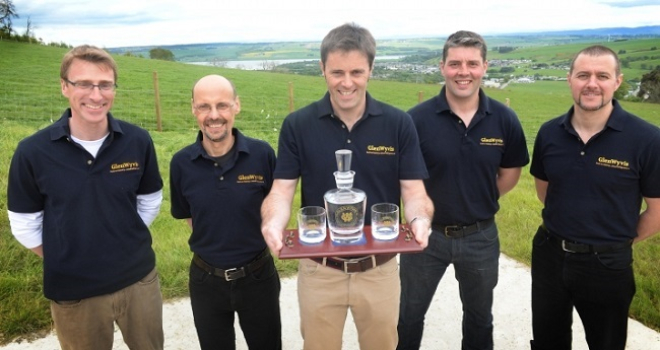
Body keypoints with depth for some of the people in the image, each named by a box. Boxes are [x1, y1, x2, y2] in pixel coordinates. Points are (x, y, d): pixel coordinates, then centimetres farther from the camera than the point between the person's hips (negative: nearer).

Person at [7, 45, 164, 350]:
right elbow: (24, 224, -2)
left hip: (140, 280, 2)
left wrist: (126, 245, 5)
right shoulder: (32, 151, -13)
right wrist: (64, 262, 0)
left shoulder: (138, 141, -9)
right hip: (73, 291, -1)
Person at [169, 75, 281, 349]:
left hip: (258, 275, -1)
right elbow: (188, 216, 6)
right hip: (206, 279, 1)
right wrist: (214, 243, 1)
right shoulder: (181, 163, -10)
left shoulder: (262, 154, -14)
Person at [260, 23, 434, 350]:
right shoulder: (297, 124, -8)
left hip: (379, 268, 1)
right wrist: (273, 223, -29)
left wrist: (420, 220, -29)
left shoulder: (398, 124, -7)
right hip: (319, 268, 0)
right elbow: (282, 190, -8)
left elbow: (413, 191, -7)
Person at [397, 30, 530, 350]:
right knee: (409, 314, 18)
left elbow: (510, 172, 6)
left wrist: (480, 202, 0)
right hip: (425, 233, -2)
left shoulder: (505, 120, -8)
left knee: (479, 316, 25)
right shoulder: (417, 118, -16)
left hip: (481, 236, 2)